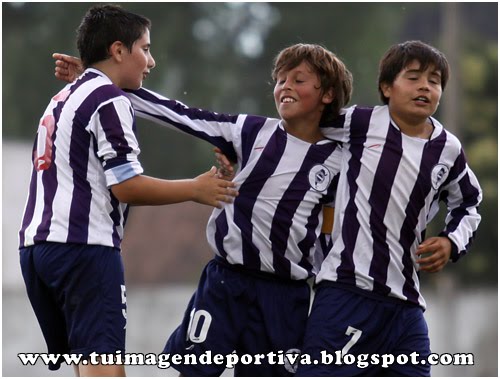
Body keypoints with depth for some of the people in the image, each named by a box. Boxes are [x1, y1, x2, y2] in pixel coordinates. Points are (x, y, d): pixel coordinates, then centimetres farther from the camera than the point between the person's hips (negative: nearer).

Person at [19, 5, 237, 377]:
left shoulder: (62, 99, 21)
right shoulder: (109, 100, -7)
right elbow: (127, 186, -13)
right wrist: (196, 189, -2)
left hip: (36, 243, 9)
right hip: (85, 247, -9)